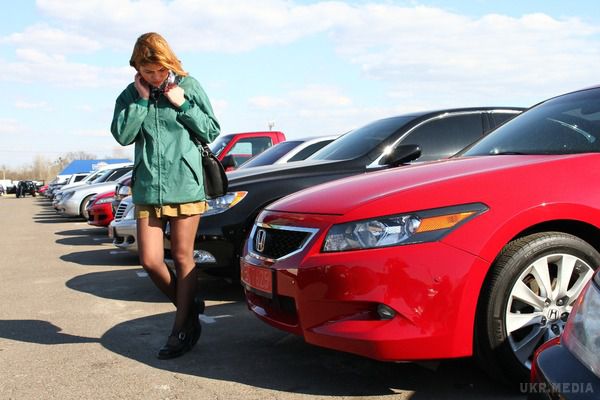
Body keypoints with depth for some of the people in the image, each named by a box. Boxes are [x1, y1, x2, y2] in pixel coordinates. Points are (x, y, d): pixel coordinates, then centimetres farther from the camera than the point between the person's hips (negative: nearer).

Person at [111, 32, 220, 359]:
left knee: (182, 258, 3)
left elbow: (212, 132, 3)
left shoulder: (189, 87, 3)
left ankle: (180, 331, 15)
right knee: (150, 261, 0)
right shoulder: (130, 95, 9)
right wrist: (141, 100, -7)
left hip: (185, 185, -3)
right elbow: (123, 135, -2)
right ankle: (188, 307, 24)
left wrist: (183, 105, -8)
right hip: (147, 188, 3)